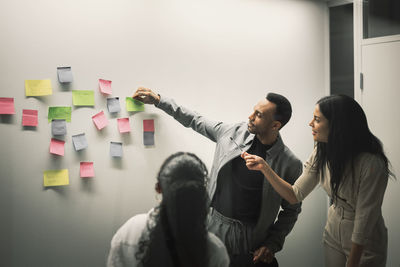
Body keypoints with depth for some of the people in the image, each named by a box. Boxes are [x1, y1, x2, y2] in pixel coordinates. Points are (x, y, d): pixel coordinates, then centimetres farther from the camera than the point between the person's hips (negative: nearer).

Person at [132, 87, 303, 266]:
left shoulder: (290, 164, -12)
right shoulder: (234, 132, -4)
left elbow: (291, 210, -1)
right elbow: (195, 121, 10)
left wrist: (272, 245, -6)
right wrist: (158, 100, 11)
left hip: (249, 241, -3)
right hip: (214, 227, 3)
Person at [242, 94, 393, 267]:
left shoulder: (371, 164, -29)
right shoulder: (322, 153, -8)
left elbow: (364, 223, -24)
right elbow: (295, 195, -4)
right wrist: (264, 167, -13)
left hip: (364, 247, -6)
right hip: (333, 236, 6)